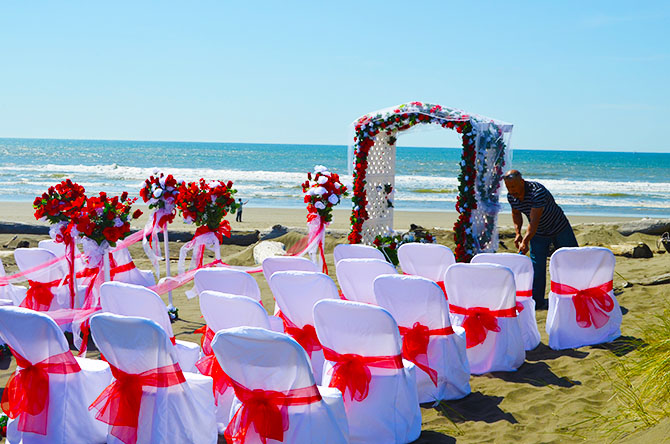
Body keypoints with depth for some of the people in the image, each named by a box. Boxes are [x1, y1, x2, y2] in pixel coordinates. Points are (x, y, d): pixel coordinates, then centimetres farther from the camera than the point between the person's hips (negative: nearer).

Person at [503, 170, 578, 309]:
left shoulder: (538, 192, -36)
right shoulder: (511, 196, -15)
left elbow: (534, 221, -42)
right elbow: (516, 213, 7)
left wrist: (526, 241, -51)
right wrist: (518, 232, -7)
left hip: (560, 229, -4)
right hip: (538, 233, 5)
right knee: (537, 266, -4)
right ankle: (537, 301, 1)